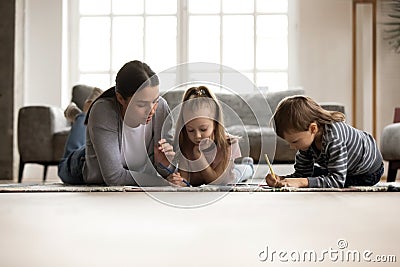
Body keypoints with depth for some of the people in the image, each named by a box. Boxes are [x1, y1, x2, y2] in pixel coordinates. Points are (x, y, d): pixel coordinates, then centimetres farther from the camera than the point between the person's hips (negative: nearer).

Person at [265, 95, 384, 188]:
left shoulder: (333, 136, -43)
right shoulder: (306, 137, -19)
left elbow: (338, 180, -45)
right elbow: (303, 174, -14)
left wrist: (301, 182, -53)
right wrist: (281, 179, -33)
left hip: (368, 173, -7)